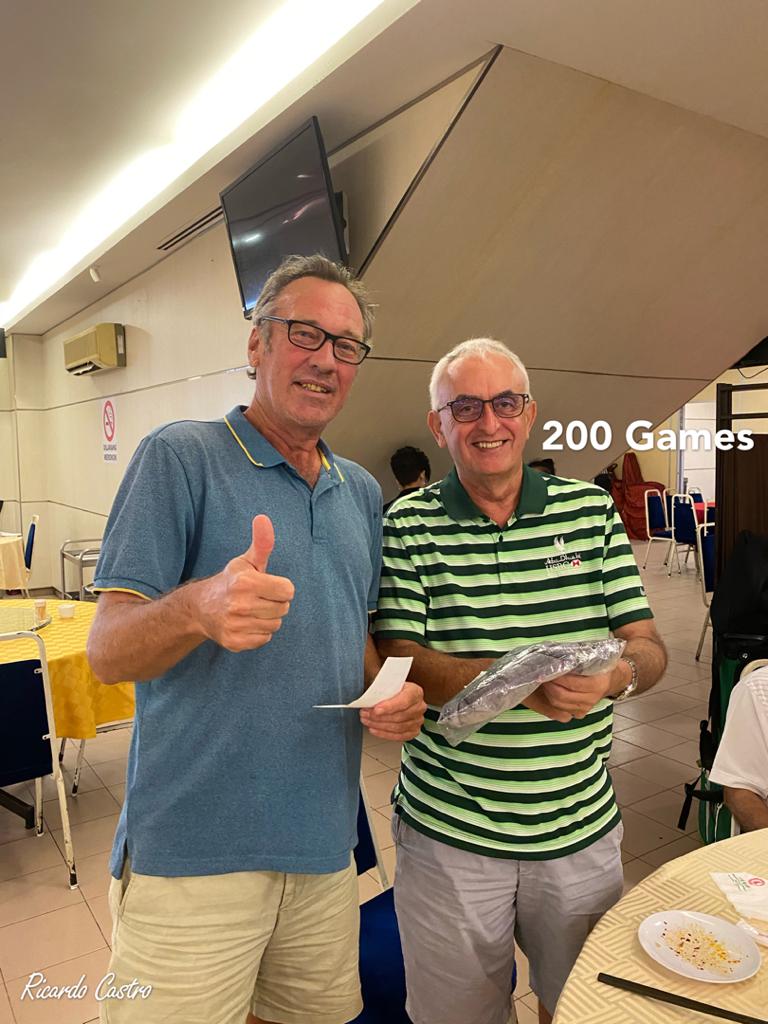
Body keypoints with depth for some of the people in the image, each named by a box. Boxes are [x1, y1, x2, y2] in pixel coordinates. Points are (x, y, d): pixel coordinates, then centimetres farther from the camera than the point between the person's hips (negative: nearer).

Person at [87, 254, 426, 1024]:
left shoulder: (363, 493, 9)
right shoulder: (181, 457, -9)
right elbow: (107, 652, -13)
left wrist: (393, 694, -5)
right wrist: (196, 610, -35)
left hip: (325, 844, 6)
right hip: (193, 850, -5)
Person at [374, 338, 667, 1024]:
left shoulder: (593, 511, -1)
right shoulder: (408, 526, -7)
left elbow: (650, 649, -1)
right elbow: (397, 665, -15)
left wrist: (620, 672, -25)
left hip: (582, 826, 3)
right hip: (448, 832, -2)